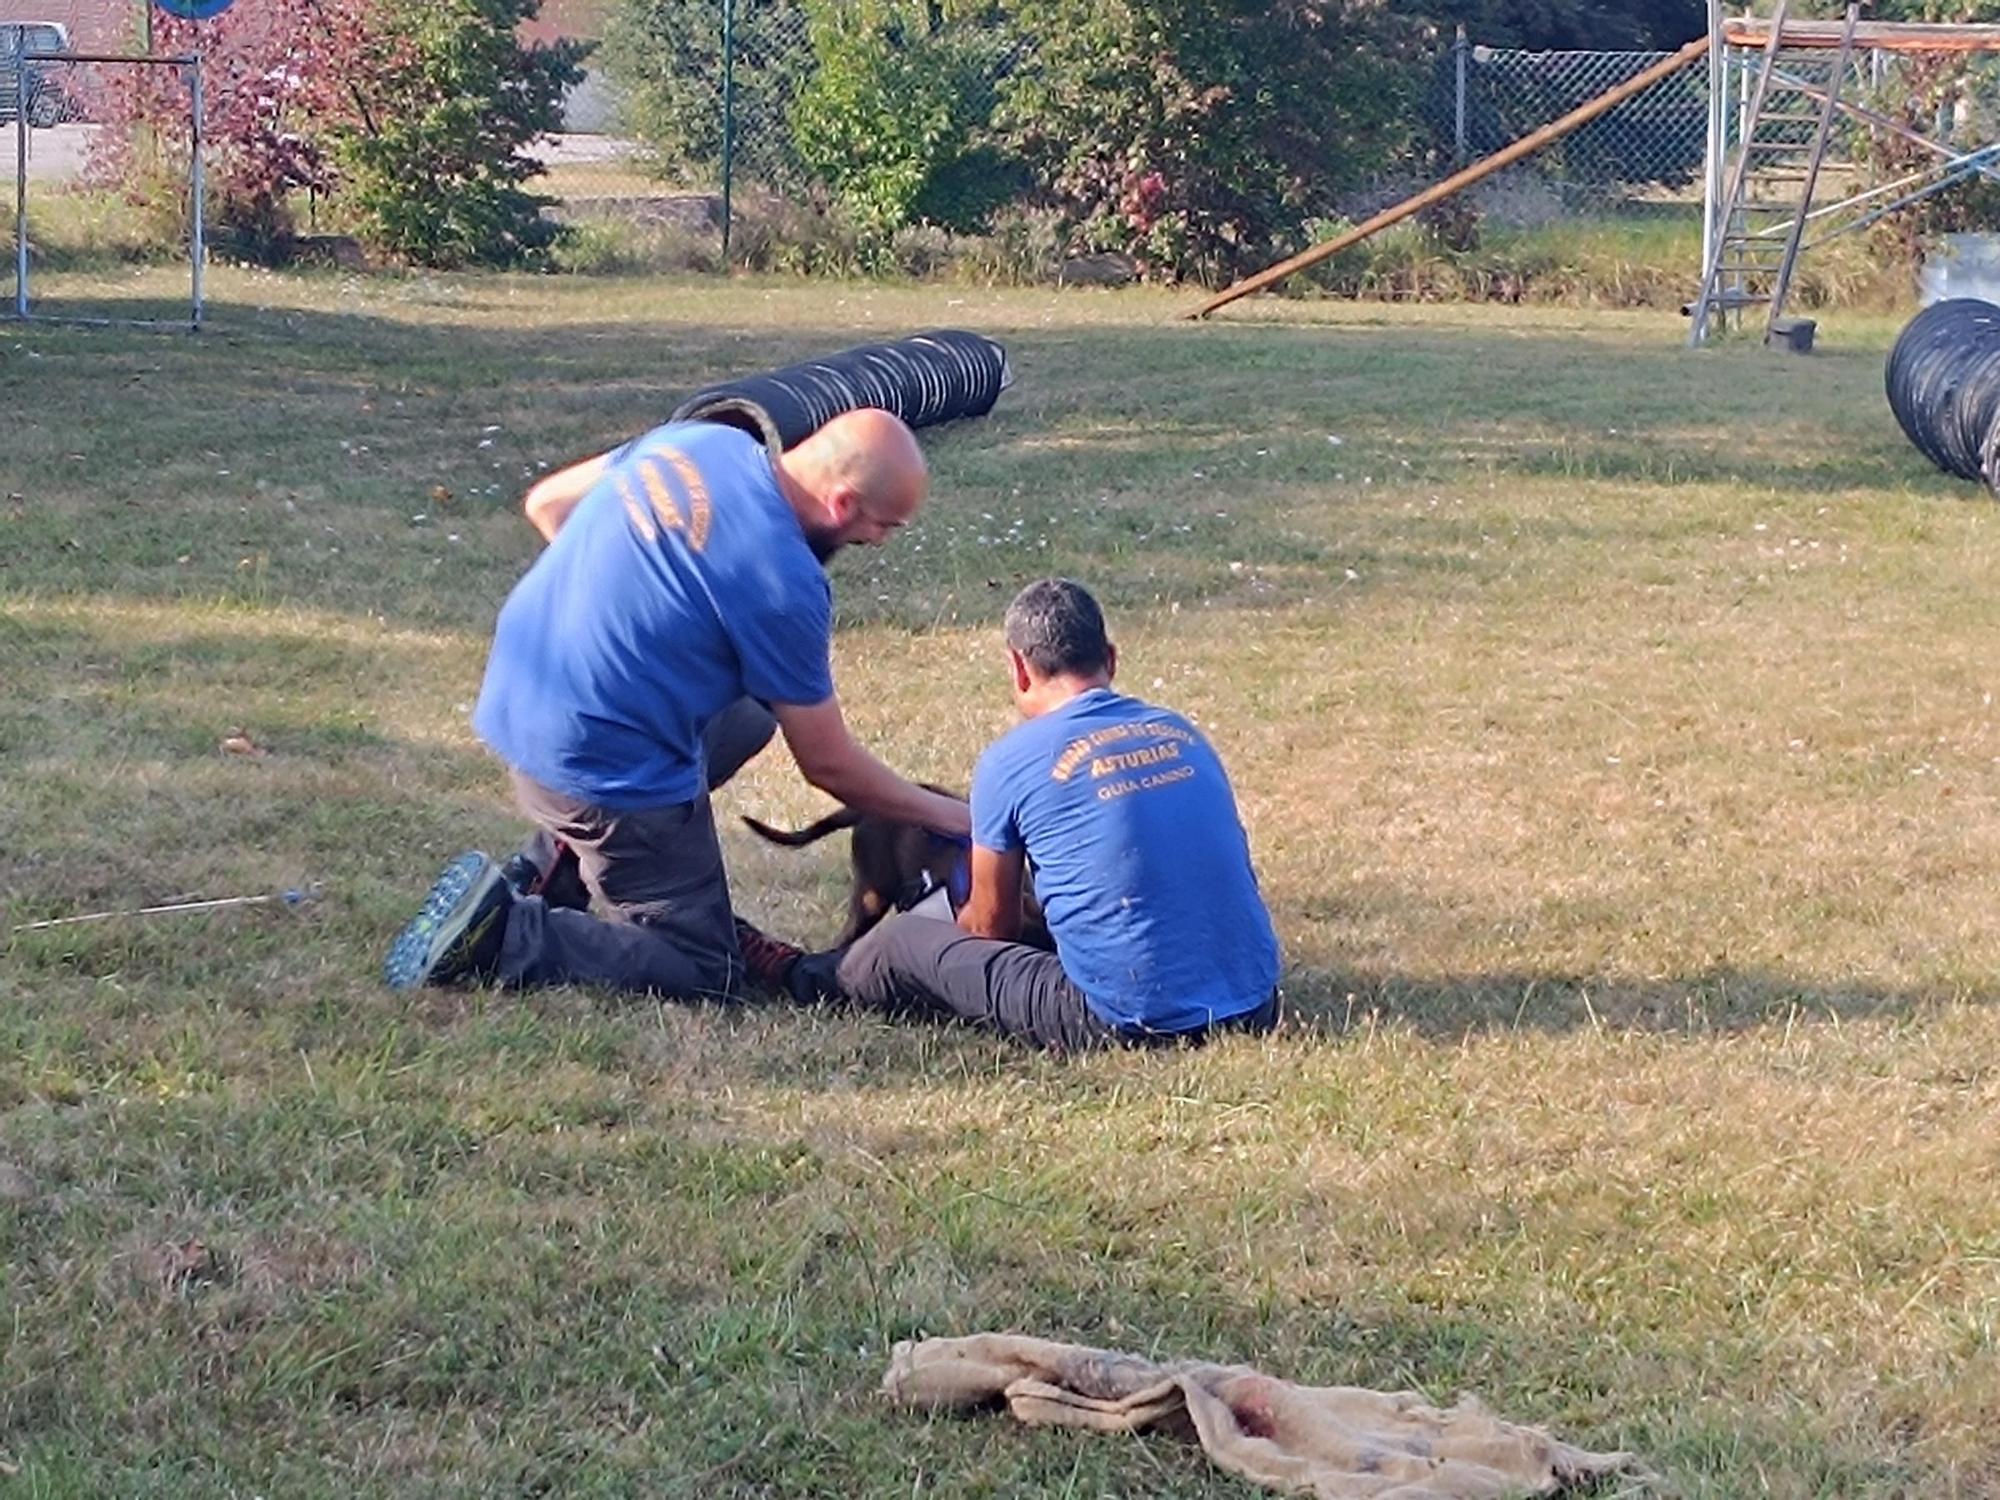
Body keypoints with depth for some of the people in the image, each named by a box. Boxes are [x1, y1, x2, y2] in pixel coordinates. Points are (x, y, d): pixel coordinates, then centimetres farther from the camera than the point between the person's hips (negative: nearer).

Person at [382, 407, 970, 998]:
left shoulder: (698, 438, 0)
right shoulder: (784, 582, -20)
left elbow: (546, 501, 15)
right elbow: (829, 766, -9)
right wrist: (947, 816, 5)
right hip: (599, 765, -8)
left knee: (749, 712, 26)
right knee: (706, 974, 5)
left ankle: (550, 868, 17)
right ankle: (501, 930, -9)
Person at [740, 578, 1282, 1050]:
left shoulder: (1012, 761, -3)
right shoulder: (1181, 733, 11)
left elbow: (992, 926, 9)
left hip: (1131, 1024, -5)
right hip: (1254, 1008, 5)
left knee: (900, 943, 15)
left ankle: (805, 979, 47)